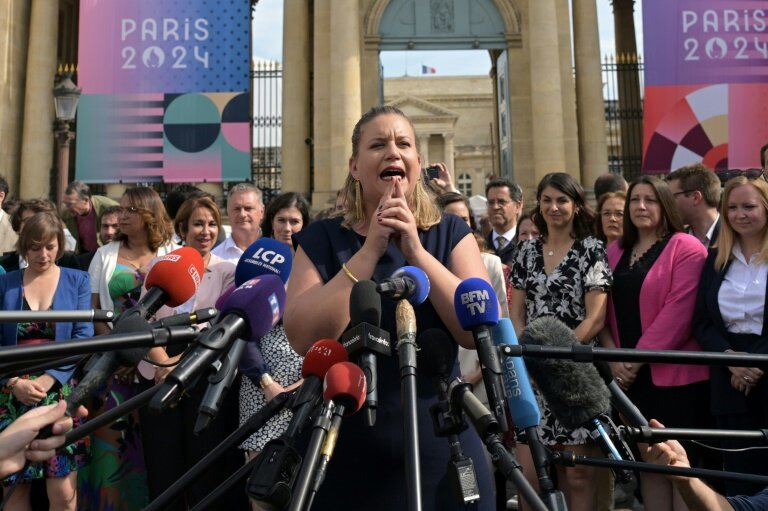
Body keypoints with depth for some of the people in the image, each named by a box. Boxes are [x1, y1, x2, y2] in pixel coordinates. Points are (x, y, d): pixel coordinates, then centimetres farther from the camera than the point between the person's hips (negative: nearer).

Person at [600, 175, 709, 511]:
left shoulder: (686, 248, -6)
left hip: (674, 374, -6)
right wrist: (614, 356, -4)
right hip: (630, 375, 6)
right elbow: (606, 310, 10)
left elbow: (678, 312, -15)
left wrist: (639, 356, -15)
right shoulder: (615, 252, 13)